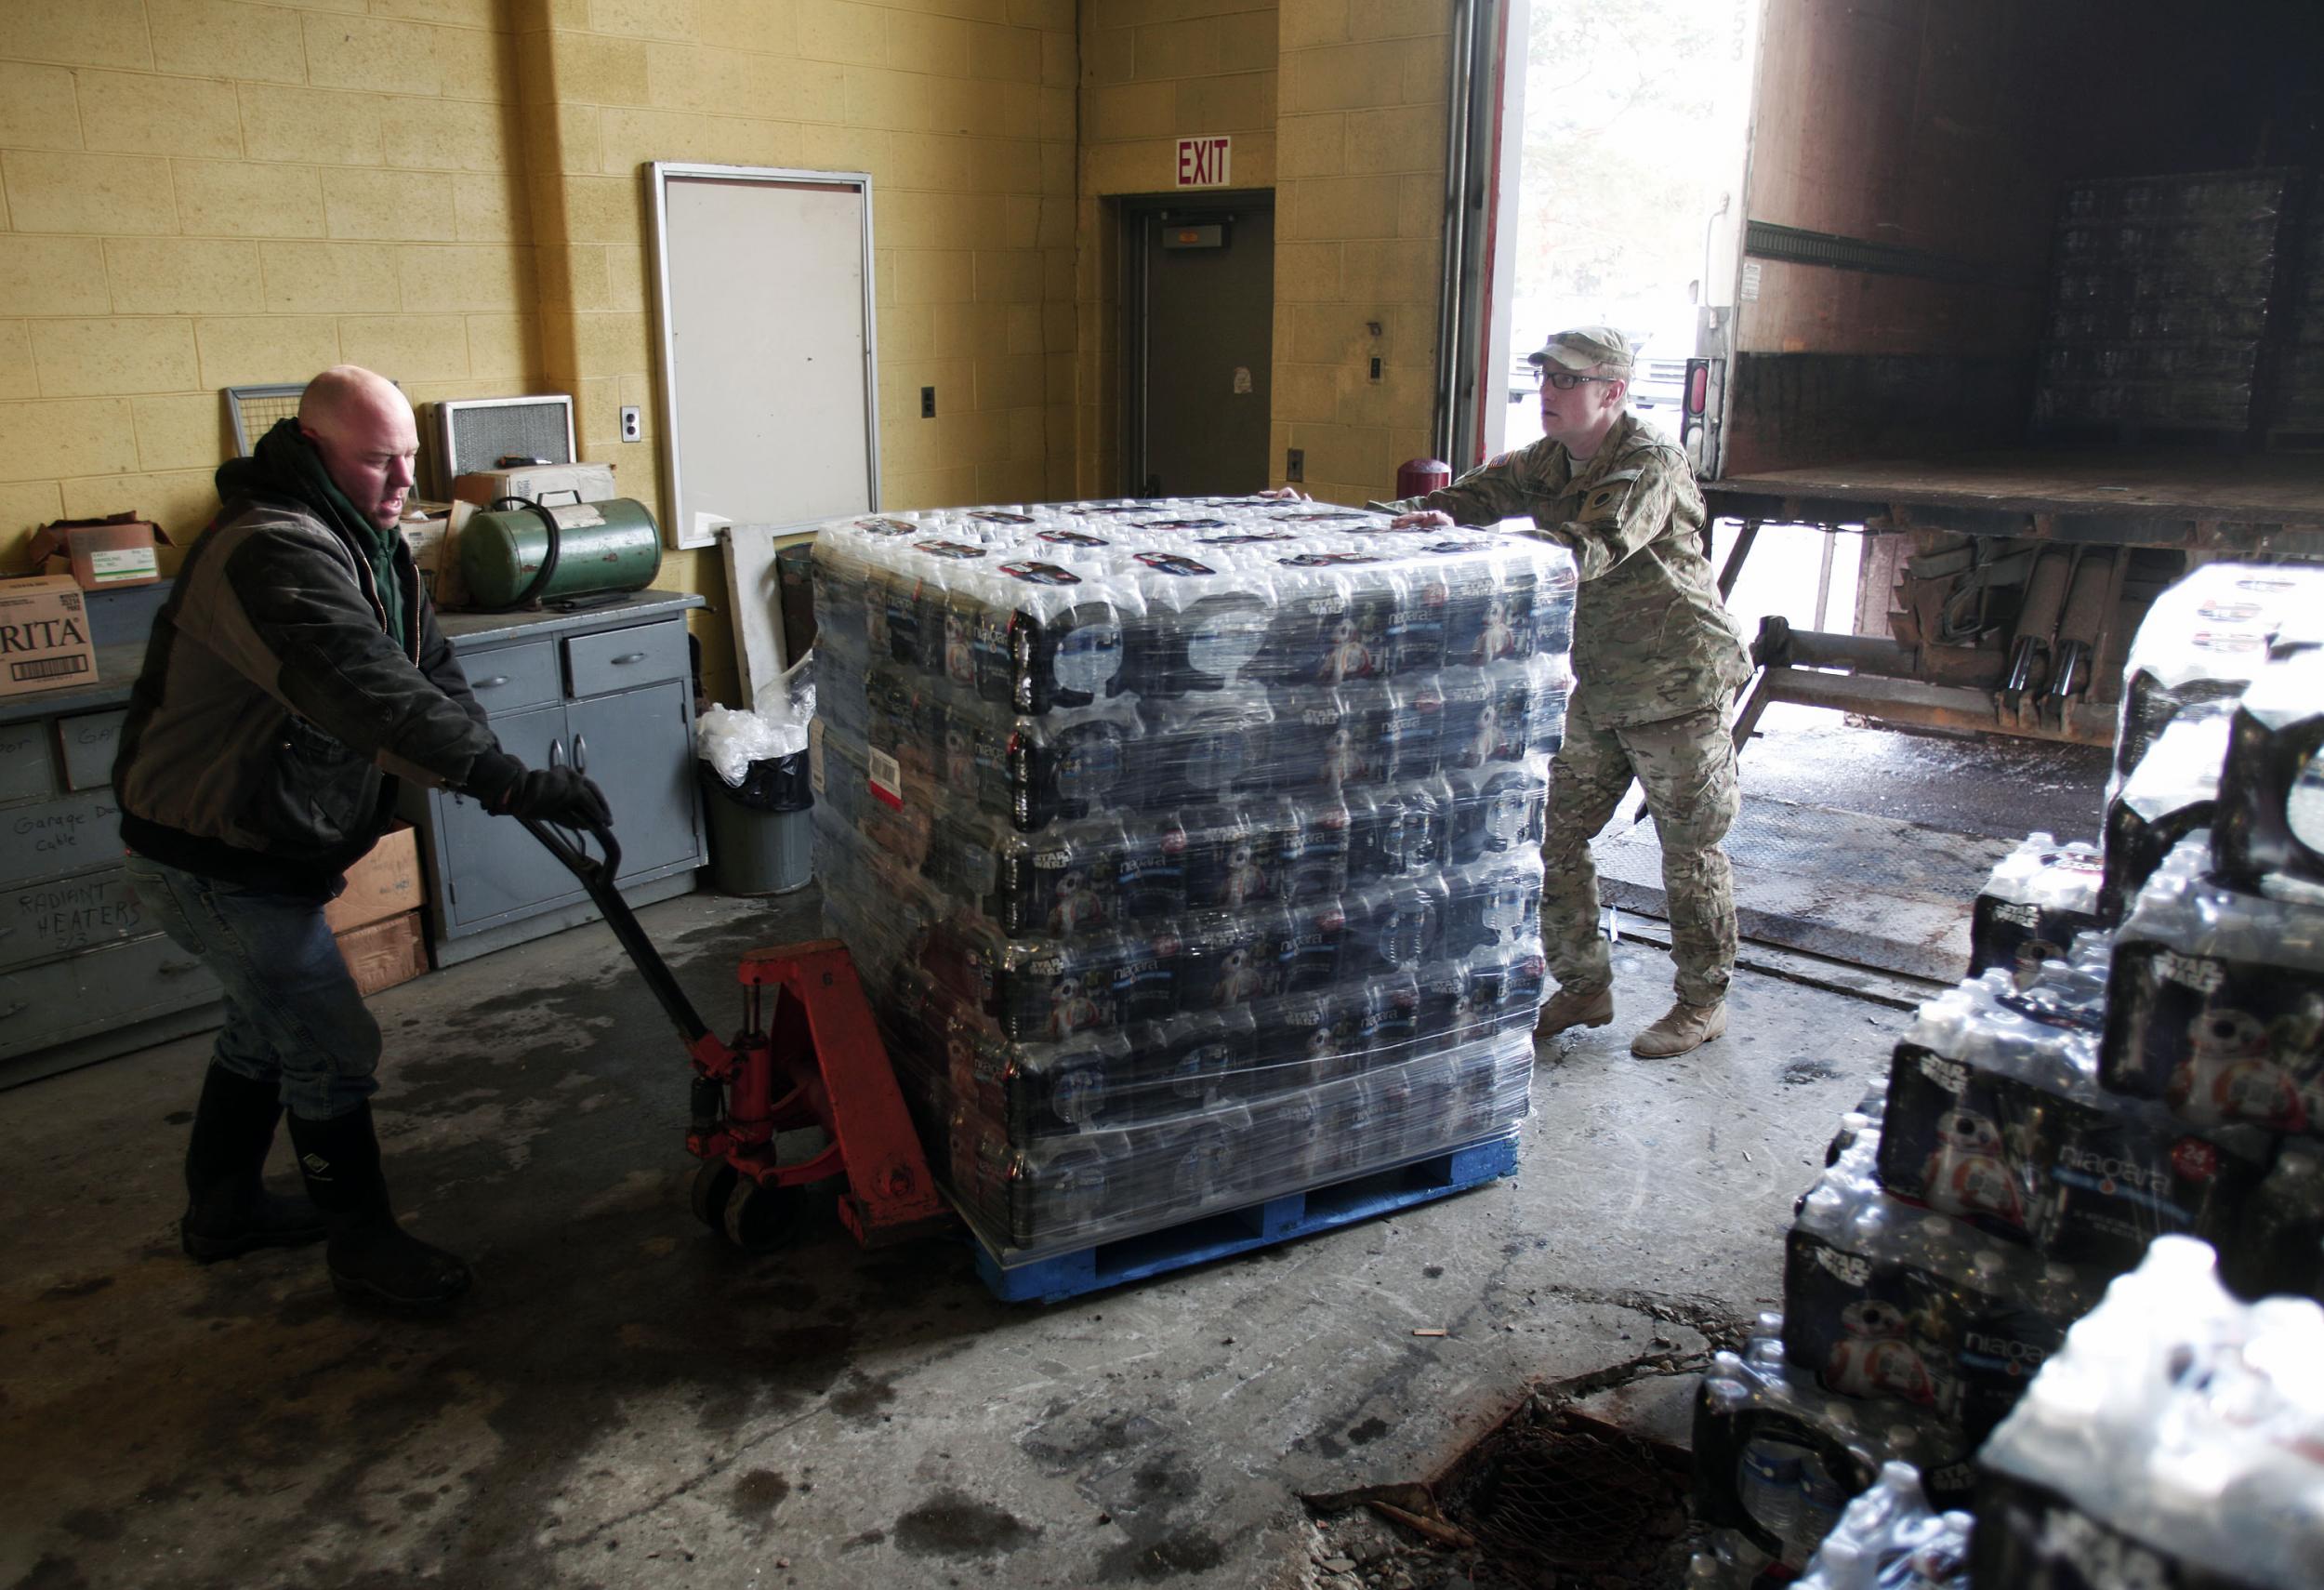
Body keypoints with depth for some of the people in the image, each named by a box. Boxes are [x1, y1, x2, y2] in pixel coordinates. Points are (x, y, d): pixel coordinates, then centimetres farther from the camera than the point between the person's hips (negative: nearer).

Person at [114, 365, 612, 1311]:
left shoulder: (362, 542, 6)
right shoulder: (272, 553, -29)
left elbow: (427, 668, 2)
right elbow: (371, 695, -43)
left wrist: (494, 777, -14)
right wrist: (511, 780, -48)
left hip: (261, 843, 11)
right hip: (215, 862, -11)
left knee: (267, 1023, 24)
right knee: (333, 1050, -3)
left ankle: (221, 1210, 43)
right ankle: (362, 1245, 14)